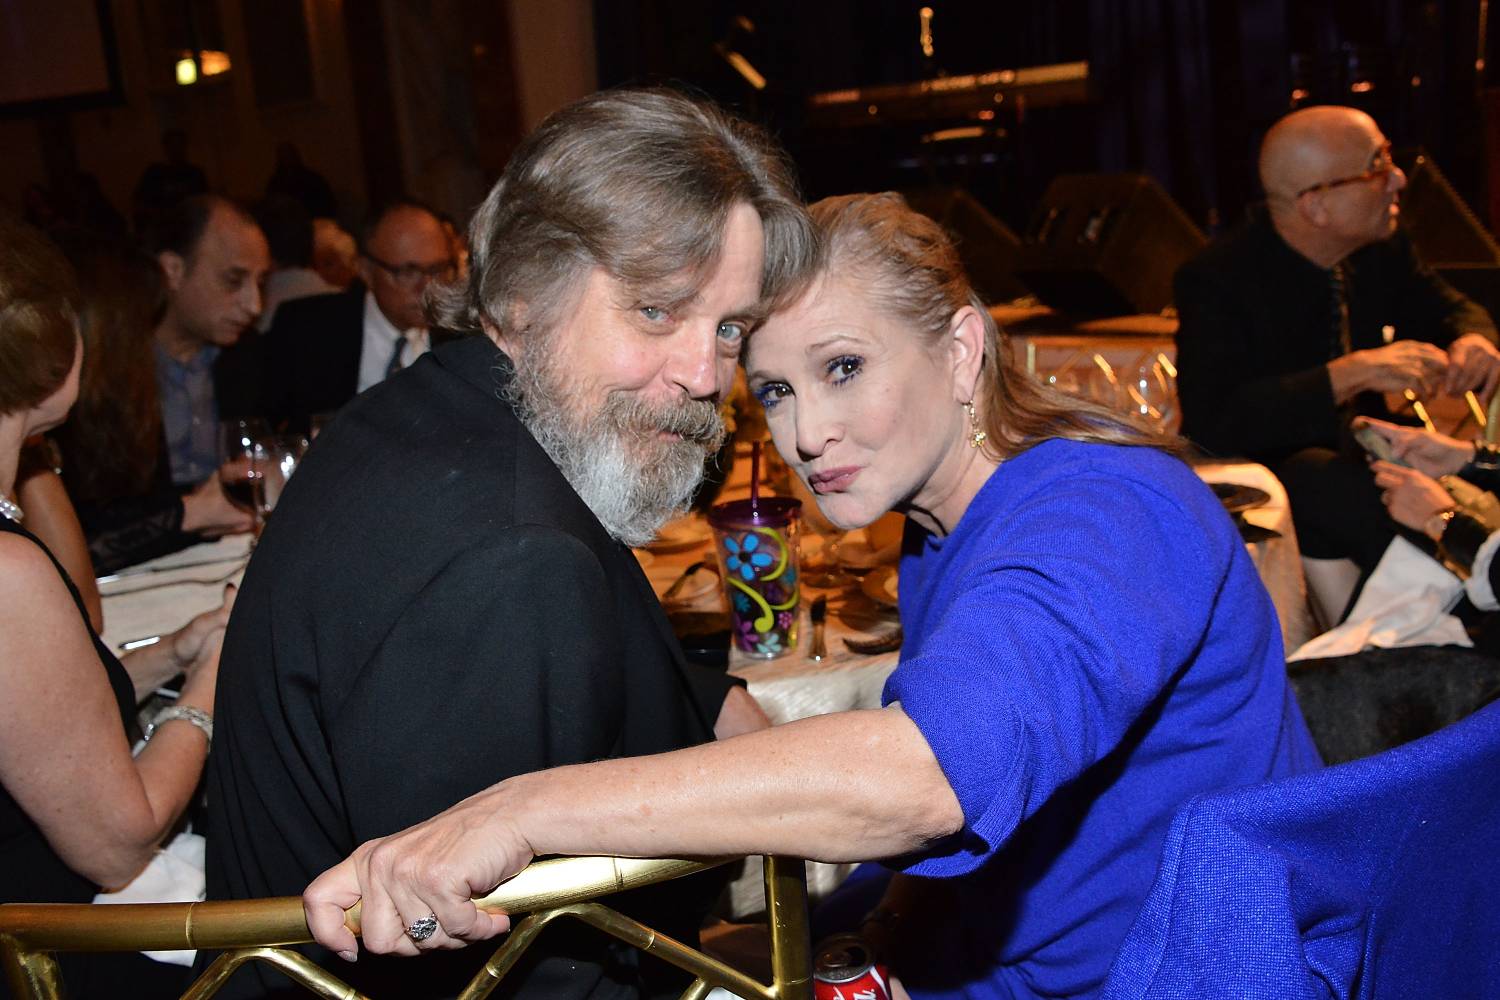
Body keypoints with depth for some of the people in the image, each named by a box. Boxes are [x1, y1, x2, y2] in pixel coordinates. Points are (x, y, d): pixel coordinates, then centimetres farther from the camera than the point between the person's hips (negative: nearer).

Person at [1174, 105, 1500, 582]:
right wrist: (1355, 373, -31)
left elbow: (1450, 309, 19)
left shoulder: (1383, 249, 1)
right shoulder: (1215, 279, -18)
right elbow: (1213, 424, -28)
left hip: (1362, 456, 6)